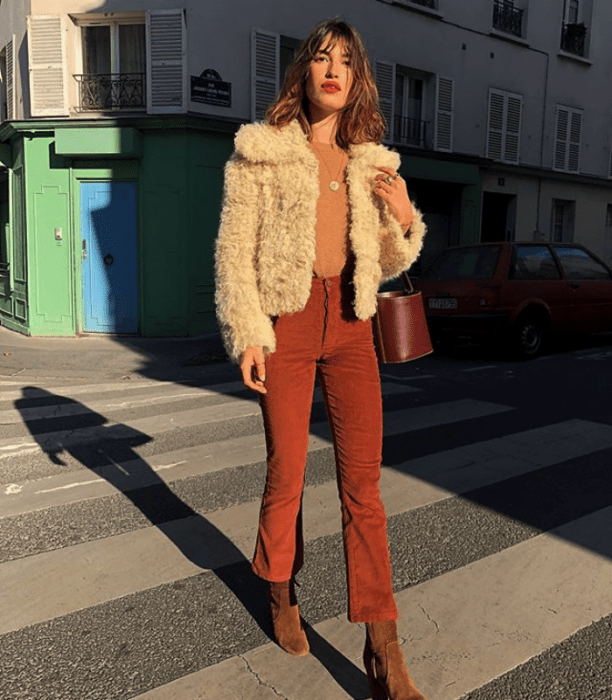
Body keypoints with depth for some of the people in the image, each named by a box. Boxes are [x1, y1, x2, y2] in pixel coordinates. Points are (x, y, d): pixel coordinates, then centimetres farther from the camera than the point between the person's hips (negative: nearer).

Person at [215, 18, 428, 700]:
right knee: (287, 471, 7)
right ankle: (281, 593, 34)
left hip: (350, 324, 3)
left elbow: (385, 264, 17)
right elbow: (235, 249, -1)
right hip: (286, 320, -3)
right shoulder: (261, 151, 2)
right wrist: (247, 334, -10)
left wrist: (403, 217, -2)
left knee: (363, 479, -1)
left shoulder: (370, 163, 14)